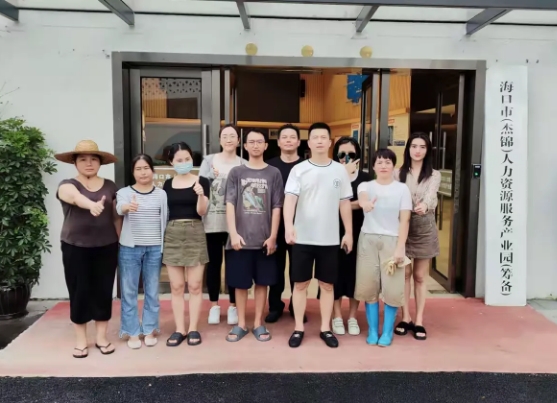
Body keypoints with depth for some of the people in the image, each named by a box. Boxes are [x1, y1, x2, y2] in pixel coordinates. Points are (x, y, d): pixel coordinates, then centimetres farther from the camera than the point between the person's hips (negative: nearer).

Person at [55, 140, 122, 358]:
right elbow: (76, 197, -29)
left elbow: (116, 217, 8)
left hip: (106, 248, 2)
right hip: (75, 248, -1)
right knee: (79, 293, 4)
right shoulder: (67, 185, -4)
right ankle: (81, 340, 19)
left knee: (103, 292, 6)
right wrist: (92, 205, -51)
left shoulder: (110, 186, 6)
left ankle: (101, 337, 20)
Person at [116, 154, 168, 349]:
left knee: (152, 291, 9)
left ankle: (149, 330, 23)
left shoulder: (161, 194, 4)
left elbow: (166, 221, 7)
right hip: (129, 248, -1)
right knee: (129, 291, 5)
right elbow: (119, 208, -22)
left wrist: (165, 247, 4)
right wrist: (128, 207, -45)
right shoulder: (124, 192, -1)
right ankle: (132, 332, 17)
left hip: (154, 249, 1)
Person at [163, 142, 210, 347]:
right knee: (176, 286, 6)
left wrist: (201, 195, -28)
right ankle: (179, 329, 16)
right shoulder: (168, 184, 9)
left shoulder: (201, 181, -1)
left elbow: (202, 211, -9)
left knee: (195, 286, 3)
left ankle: (193, 329, 14)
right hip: (172, 235, 3)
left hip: (195, 234, -3)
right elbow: (163, 212, 14)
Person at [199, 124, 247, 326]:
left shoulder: (244, 164, 4)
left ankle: (233, 306, 20)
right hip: (213, 221, 0)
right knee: (214, 262, 8)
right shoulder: (209, 160, 5)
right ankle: (214, 305, 21)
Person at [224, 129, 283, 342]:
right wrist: (233, 233, -11)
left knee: (262, 282, 9)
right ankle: (241, 324, 21)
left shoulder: (274, 173, 4)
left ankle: (258, 323, 22)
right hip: (240, 238, 0)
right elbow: (230, 205, -1)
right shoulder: (236, 172, 5)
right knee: (240, 283, 7)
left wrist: (273, 237, -4)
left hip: (264, 239, 0)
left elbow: (276, 208, 2)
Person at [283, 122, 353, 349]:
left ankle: (325, 328, 24)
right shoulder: (299, 170, -3)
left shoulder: (340, 171, 4)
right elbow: (290, 199, -15)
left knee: (327, 285, 10)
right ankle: (299, 328, 22)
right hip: (303, 238, -1)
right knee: (300, 283, 7)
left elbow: (345, 204, 8)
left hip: (330, 239, 2)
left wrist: (348, 233, 6)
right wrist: (288, 225, -31)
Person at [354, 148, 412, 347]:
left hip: (392, 241, -1)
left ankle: (388, 331, 15)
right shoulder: (366, 185, 4)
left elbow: (405, 220, -1)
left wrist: (400, 248, -10)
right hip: (368, 240, 1)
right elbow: (362, 198, -22)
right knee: (369, 286, 4)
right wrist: (365, 203, -47)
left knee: (392, 288, -1)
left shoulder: (402, 189, 2)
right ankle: (373, 330, 17)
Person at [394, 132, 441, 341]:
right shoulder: (399, 174, 6)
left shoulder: (434, 175, 3)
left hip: (424, 228, 0)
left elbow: (431, 194, -17)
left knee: (420, 276, 8)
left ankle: (419, 321, 16)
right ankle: (406, 318, 17)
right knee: (405, 273, 6)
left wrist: (425, 205, -41)